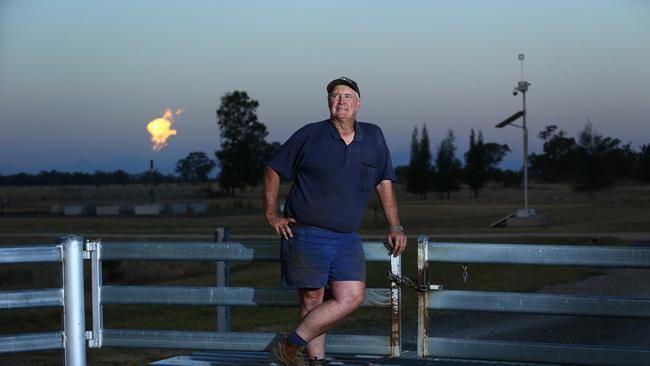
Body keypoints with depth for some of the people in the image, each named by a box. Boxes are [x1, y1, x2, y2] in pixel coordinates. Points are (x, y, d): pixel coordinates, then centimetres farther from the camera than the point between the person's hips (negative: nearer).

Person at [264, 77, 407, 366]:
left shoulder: (373, 138, 7)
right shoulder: (310, 136, -3)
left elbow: (384, 183, 14)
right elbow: (273, 171, 5)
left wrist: (395, 227, 10)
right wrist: (271, 214, 0)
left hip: (347, 239, 4)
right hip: (306, 234, -4)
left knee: (352, 298, -8)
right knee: (312, 301, -2)